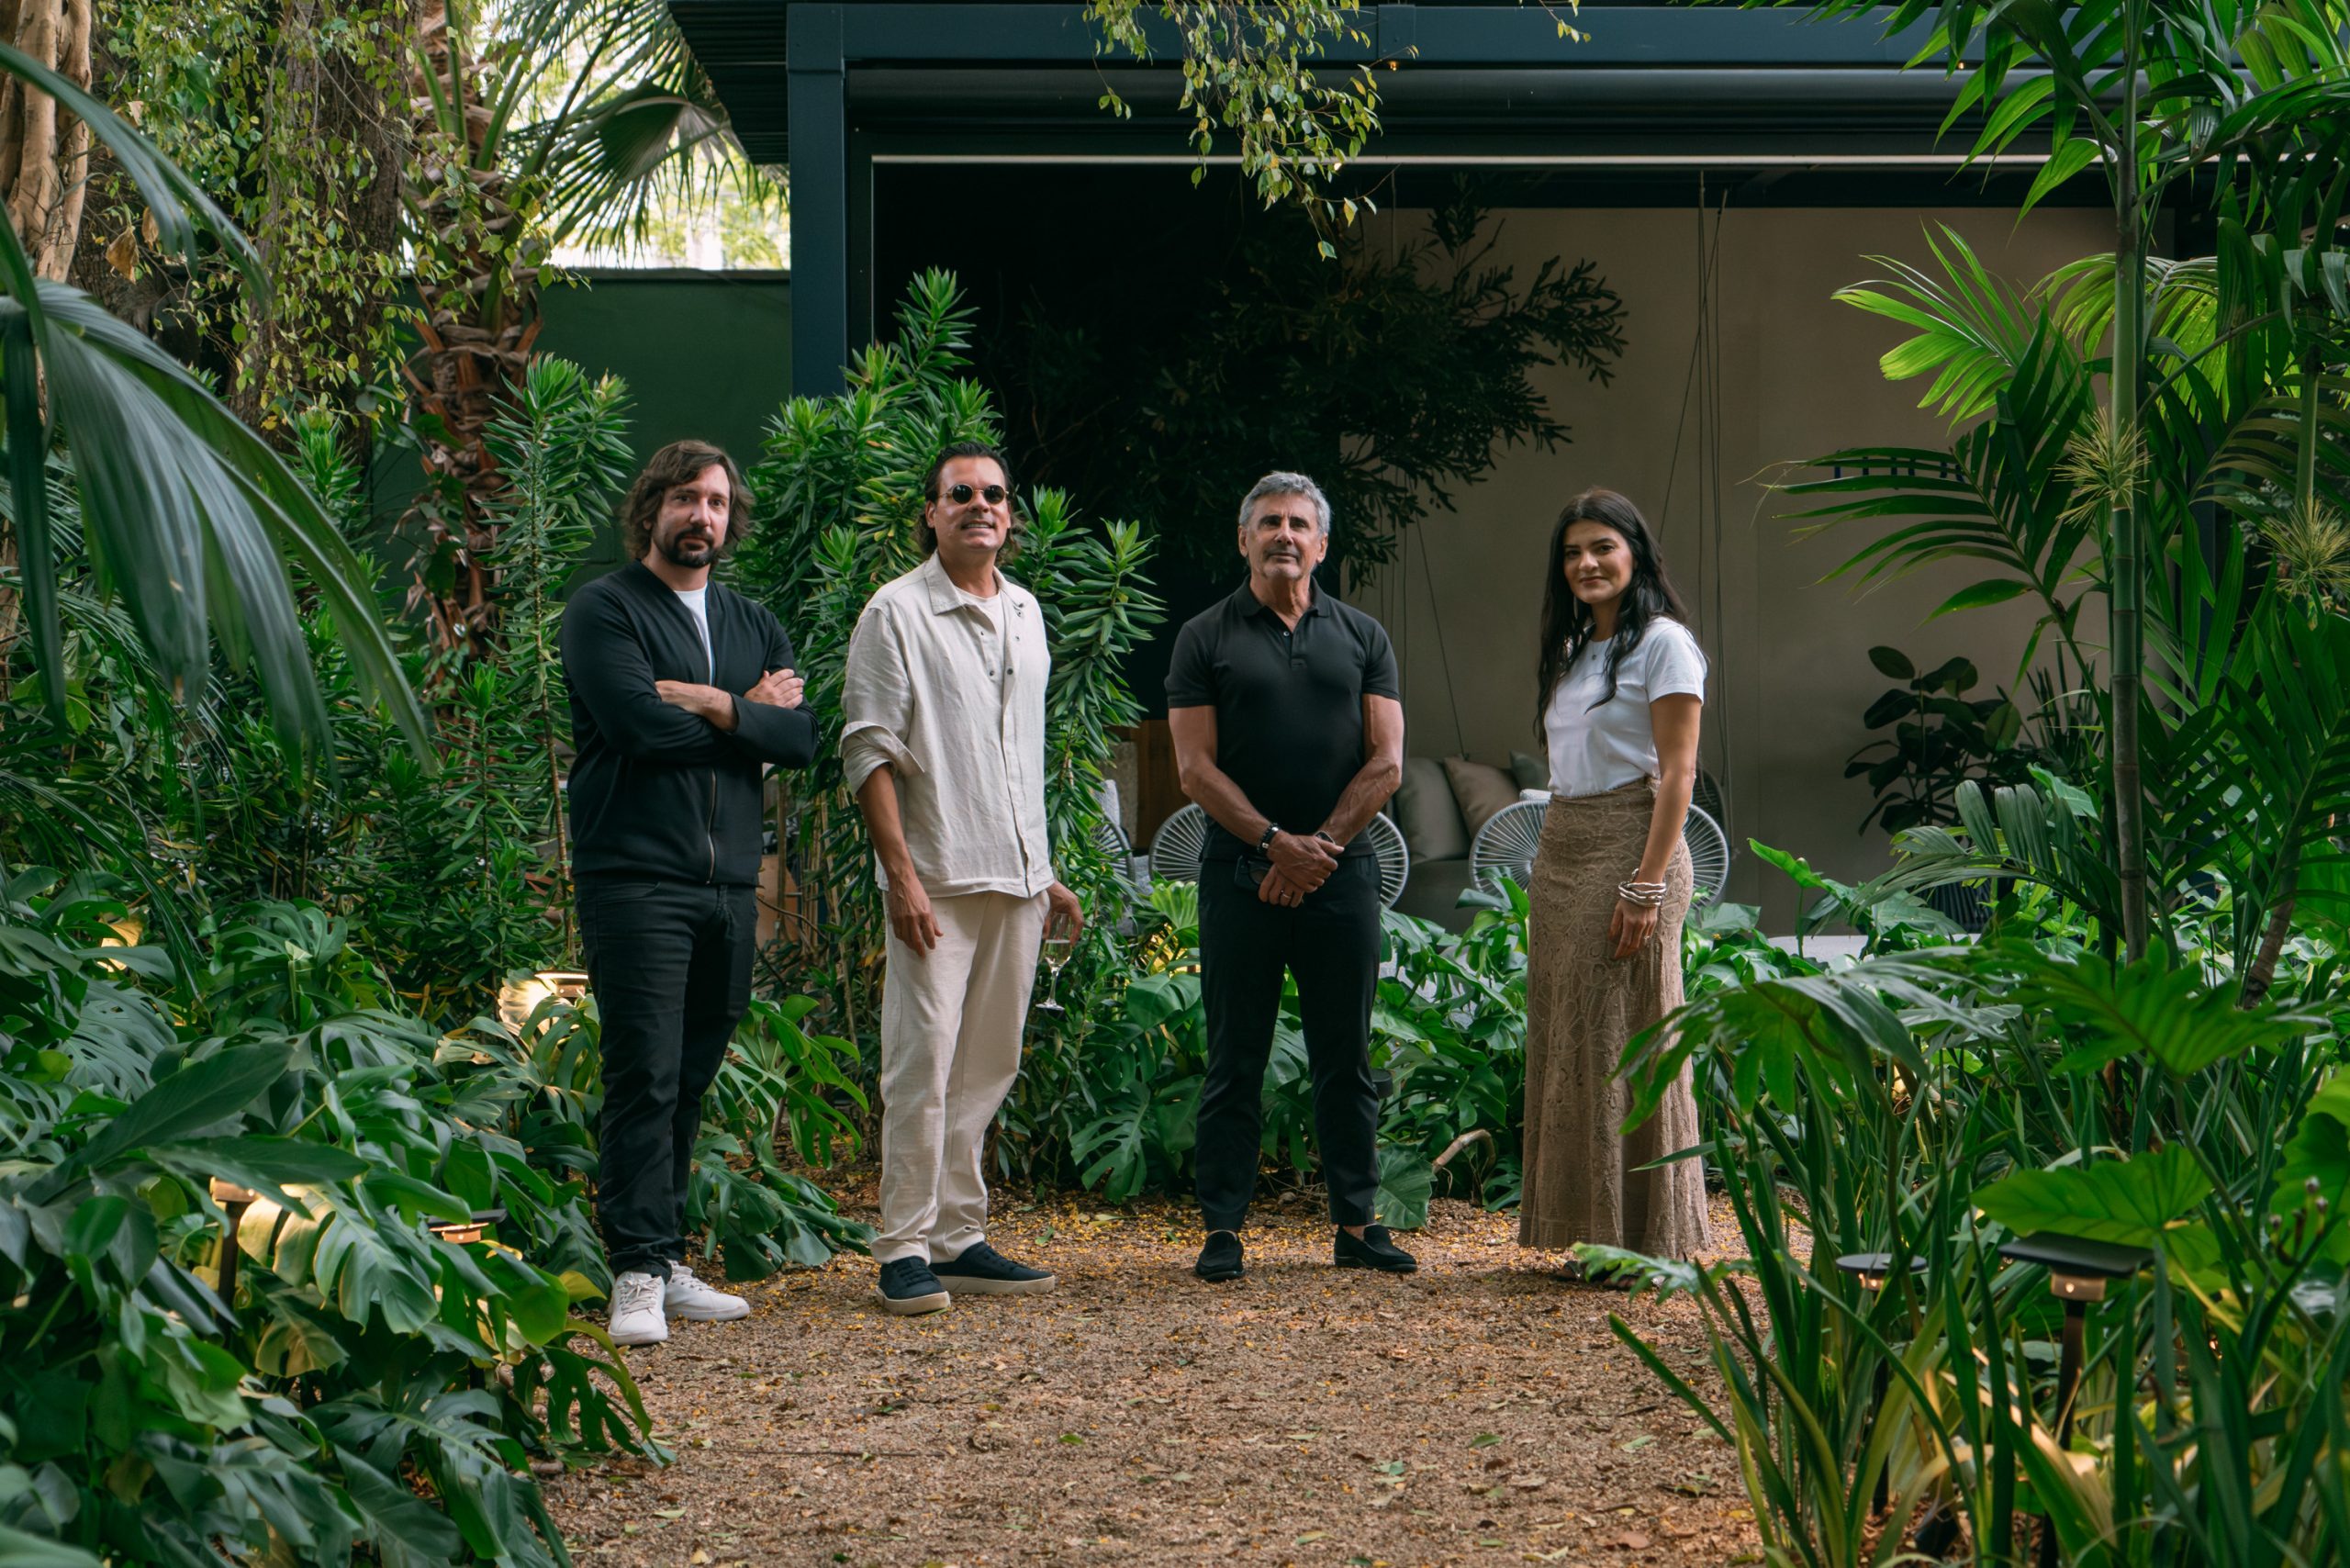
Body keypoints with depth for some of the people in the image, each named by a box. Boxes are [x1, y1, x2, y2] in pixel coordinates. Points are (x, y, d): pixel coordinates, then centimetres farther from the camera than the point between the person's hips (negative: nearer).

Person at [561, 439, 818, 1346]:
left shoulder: (751, 625, 19)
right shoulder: (604, 610, 1)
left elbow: (800, 737, 4)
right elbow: (638, 725, -14)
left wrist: (713, 704, -10)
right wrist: (753, 710, -2)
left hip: (729, 886, 6)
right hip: (635, 878, -6)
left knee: (690, 1082, 8)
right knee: (646, 1078, -11)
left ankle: (669, 1264, 14)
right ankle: (638, 1273, -9)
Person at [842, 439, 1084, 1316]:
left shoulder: (1025, 614, 17)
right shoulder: (897, 613, -4)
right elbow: (868, 750, -9)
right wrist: (901, 873, -16)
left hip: (1015, 881, 7)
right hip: (937, 877, -7)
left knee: (988, 1067, 8)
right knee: (923, 1065, -9)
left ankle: (959, 1241, 14)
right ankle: (905, 1251, -4)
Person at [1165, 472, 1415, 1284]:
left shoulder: (1362, 637, 10)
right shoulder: (1205, 639, 4)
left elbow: (1385, 763, 4)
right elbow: (1196, 768, -3)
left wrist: (1319, 848, -7)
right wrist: (1278, 842, -11)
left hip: (1340, 873, 2)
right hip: (1239, 873, -2)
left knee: (1346, 1058, 6)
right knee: (1235, 1059, 1)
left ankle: (1356, 1224, 13)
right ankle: (1223, 1230, 6)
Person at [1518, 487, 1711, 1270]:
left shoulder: (1662, 644, -6)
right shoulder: (1573, 651, 18)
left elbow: (1677, 774, -13)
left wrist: (1648, 886, -20)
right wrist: (1552, 879, 13)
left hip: (1628, 847, -8)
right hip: (1559, 853, 8)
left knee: (1626, 1041, -6)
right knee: (1569, 1043, 8)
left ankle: (1648, 1241, -1)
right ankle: (1592, 1233, 14)